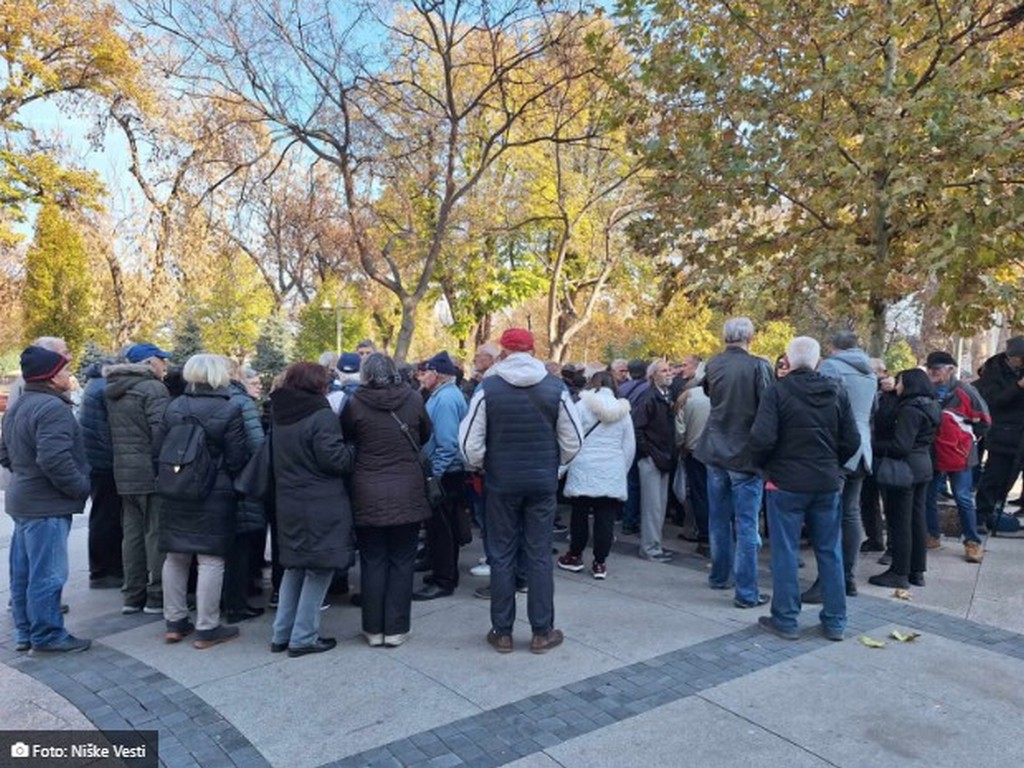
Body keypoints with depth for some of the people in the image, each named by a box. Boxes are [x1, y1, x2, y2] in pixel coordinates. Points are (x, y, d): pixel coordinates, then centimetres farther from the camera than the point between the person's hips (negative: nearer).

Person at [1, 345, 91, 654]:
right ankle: (47, 636, 7)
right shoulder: (52, 407, -20)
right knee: (47, 573, -2)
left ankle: (25, 633, 26)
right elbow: (55, 459, -28)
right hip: (47, 503, -11)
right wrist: (81, 487, -16)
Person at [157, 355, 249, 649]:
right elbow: (236, 460, -14)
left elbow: (158, 449, 5)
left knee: (175, 558, 16)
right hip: (215, 495, -5)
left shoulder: (174, 407, 1)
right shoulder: (230, 410, -14)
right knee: (210, 560, 2)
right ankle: (207, 629, 9)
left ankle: (174, 622, 25)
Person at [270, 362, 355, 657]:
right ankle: (303, 637, 9)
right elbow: (336, 460, -19)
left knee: (295, 566, 18)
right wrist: (353, 451, -2)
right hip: (321, 506, -8)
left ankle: (281, 634, 22)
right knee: (319, 568, 4)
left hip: (288, 504, 8)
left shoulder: (279, 416, 9)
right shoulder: (322, 416, -16)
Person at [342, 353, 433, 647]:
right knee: (402, 561, 10)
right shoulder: (413, 399, -6)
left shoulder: (355, 403, -9)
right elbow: (425, 435, 10)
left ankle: (374, 628, 18)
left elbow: (344, 437, 7)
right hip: (407, 493, 0)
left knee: (372, 562, 11)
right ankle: (397, 628, 15)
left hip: (368, 495, 0)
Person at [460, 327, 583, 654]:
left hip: (501, 483, -1)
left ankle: (502, 632, 18)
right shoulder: (555, 387, -6)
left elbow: (470, 442, -10)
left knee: (502, 556, 10)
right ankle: (542, 632, 17)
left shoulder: (488, 388, -10)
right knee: (539, 556, 9)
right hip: (543, 483, 1)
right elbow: (573, 440, -2)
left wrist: (481, 466, 9)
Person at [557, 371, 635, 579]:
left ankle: (575, 556, 22)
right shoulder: (622, 411, 8)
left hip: (584, 471, -2)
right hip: (613, 474, 2)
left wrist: (566, 465, 10)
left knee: (580, 514, 10)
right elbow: (630, 447, 12)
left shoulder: (581, 406, -3)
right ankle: (600, 563, 9)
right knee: (606, 518, 5)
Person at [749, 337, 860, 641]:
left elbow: (761, 439, -19)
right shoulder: (837, 391, 1)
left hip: (786, 482, -4)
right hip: (827, 483, 4)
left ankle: (785, 620, 12)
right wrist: (832, 465, 16)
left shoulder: (777, 391, -12)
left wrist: (761, 465, 0)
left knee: (785, 552, 5)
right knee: (829, 552, 13)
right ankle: (835, 622, 21)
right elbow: (852, 440, 1)